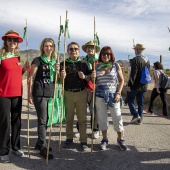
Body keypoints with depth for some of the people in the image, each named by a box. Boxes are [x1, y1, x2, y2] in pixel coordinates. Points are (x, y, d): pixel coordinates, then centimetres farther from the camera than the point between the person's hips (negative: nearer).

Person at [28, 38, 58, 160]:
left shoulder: (54, 62, 14)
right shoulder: (38, 61, -3)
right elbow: (31, 78, -5)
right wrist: (30, 94, -9)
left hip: (51, 94, 6)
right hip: (40, 94, -6)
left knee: (47, 120, 13)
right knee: (42, 121, -3)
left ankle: (40, 143, 30)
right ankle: (43, 148, 7)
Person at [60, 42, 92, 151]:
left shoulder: (83, 64, 6)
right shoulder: (63, 64, 6)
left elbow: (90, 77, 9)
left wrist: (84, 77, -11)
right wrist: (62, 77, -16)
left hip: (81, 93, -1)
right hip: (68, 93, 1)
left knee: (82, 118, 3)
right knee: (69, 118, 10)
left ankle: (83, 141, 11)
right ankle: (69, 138, 24)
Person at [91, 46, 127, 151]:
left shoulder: (116, 65, 2)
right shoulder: (97, 66, 7)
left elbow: (121, 80, 2)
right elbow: (94, 81, 14)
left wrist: (118, 93, -8)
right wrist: (92, 77, -9)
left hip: (113, 95, -2)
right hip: (100, 96, 2)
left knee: (117, 118, 2)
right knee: (102, 118, 8)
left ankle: (120, 139, 21)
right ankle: (105, 139, 24)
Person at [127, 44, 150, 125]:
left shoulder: (136, 59, -14)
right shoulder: (147, 60, 9)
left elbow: (133, 74, -19)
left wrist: (129, 85, -16)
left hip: (135, 85, -7)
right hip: (143, 85, 7)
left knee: (130, 99, 8)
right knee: (140, 102, 13)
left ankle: (136, 115, -2)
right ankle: (139, 118, 18)